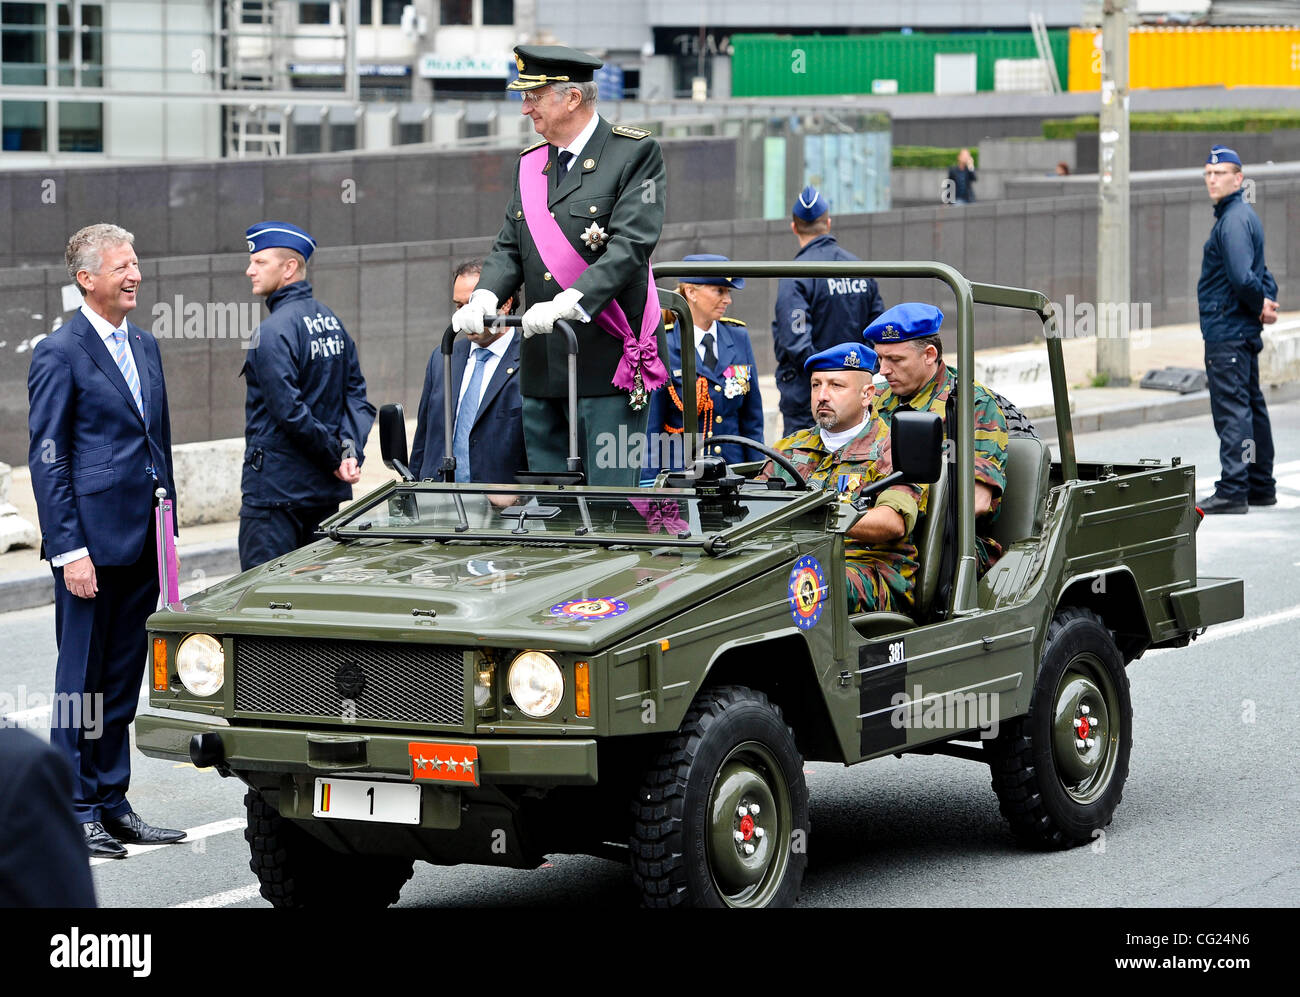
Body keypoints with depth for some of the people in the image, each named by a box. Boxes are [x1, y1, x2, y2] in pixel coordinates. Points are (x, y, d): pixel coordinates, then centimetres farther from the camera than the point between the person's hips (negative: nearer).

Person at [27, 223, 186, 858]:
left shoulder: (145, 347, 14)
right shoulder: (60, 354, -9)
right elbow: (47, 460, -11)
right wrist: (69, 549, -16)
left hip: (142, 542, 7)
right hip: (92, 540, -7)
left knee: (123, 680, 12)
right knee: (83, 680, -1)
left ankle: (112, 802, 18)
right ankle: (76, 812, 5)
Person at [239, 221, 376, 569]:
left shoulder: (274, 331, -15)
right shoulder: (332, 322, 12)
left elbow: (290, 412, -20)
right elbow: (357, 396, 10)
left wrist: (335, 456, -9)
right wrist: (350, 451, -3)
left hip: (275, 488, -9)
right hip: (325, 490, 9)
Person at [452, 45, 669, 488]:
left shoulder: (635, 153, -5)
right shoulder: (530, 165, 16)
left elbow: (631, 245, -17)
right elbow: (509, 249, 12)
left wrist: (568, 304, -28)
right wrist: (484, 297, -10)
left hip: (609, 359, -7)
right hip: (543, 366, 7)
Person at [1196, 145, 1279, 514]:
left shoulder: (1234, 221, -15)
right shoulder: (1244, 215, 18)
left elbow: (1242, 278, -25)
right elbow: (1253, 276, 24)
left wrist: (1260, 306, -9)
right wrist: (1266, 302, 7)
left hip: (1226, 332, -11)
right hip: (1243, 331, 11)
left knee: (1231, 410, -10)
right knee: (1251, 408, 15)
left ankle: (1232, 491, -12)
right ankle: (1261, 487, 22)